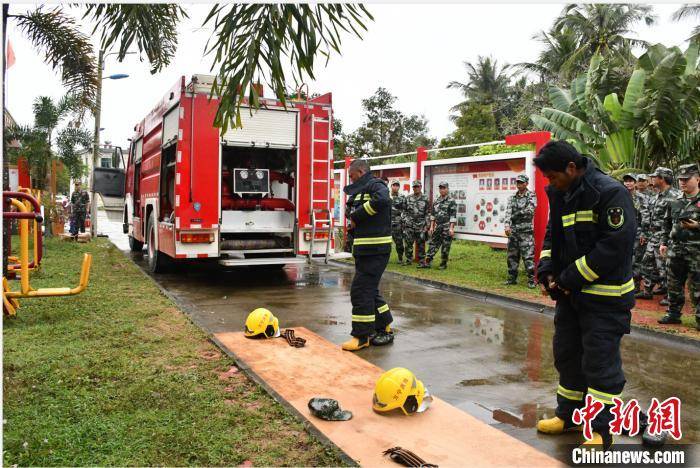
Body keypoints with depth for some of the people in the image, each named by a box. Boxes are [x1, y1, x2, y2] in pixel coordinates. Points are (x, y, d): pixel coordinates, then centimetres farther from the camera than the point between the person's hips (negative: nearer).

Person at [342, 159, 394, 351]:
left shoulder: (375, 185, -9)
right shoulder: (361, 191, 21)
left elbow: (382, 200, -31)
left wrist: (356, 216, -21)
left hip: (375, 250, -10)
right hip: (365, 250, 10)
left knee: (361, 291, -7)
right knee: (369, 290, 16)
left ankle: (361, 336, 2)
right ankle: (385, 328, 27)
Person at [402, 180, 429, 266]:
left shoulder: (425, 199, 3)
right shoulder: (408, 198, 7)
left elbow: (427, 213, 3)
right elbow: (405, 211, 11)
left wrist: (426, 225, -2)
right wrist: (405, 221, 3)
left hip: (420, 226, -1)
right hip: (409, 225, 2)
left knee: (421, 244, 2)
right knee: (408, 243, 4)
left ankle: (421, 261, 8)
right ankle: (409, 260, 14)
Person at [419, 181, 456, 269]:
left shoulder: (451, 201, -5)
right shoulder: (436, 201, 12)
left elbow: (453, 216, -10)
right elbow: (432, 214, 16)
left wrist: (451, 228, -17)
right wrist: (431, 226, 11)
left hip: (447, 227, -5)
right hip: (437, 226, 5)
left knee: (445, 247, 2)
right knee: (433, 244, 4)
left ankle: (443, 264, 13)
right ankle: (427, 262, 6)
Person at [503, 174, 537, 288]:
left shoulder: (532, 196, -1)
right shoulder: (512, 197, 11)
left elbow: (529, 210, -15)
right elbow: (508, 212, 0)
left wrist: (515, 215, -10)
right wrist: (507, 225, -15)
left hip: (526, 231, -5)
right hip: (513, 230, 5)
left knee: (528, 256, -6)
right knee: (512, 255, 9)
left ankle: (531, 280, 0)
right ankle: (512, 278, 18)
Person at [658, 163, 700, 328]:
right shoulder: (675, 203, 13)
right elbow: (667, 225, 18)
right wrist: (663, 242, 11)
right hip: (675, 250, 5)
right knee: (674, 284, 11)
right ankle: (673, 313, 22)